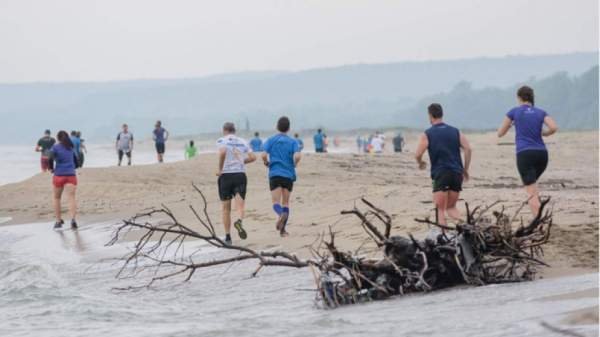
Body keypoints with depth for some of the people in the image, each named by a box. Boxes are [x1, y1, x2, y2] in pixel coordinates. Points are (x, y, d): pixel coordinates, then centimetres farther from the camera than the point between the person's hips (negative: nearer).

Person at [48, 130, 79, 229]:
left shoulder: (56, 147, 0)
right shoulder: (71, 147, 13)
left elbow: (50, 159, -15)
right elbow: (76, 162, 20)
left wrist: (51, 168, 1)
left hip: (59, 175, -2)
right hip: (71, 175, 2)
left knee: (57, 198, 18)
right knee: (71, 197, -11)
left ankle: (58, 221, 20)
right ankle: (73, 219, -33)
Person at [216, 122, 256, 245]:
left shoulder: (221, 141, -1)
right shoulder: (242, 142, 11)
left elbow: (222, 152, -21)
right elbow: (252, 157, 4)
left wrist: (220, 169, -11)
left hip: (226, 175, -2)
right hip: (240, 174, 2)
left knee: (226, 208, 8)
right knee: (240, 206, -6)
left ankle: (228, 237, 9)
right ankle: (239, 221, -39)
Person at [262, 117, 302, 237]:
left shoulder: (271, 140, 5)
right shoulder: (293, 142, 4)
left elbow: (264, 155, -8)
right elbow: (297, 156, -12)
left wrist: (266, 163, 12)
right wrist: (294, 164, 8)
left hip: (274, 174, -1)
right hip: (289, 174, 1)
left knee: (276, 202, -4)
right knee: (285, 202, 11)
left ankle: (281, 214, -38)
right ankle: (282, 229, 7)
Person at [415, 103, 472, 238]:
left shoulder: (427, 134, 2)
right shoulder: (455, 131, 12)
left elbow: (418, 155, -4)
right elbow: (468, 148, 2)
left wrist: (421, 163, 18)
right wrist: (465, 169, 9)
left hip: (440, 174, -4)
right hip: (456, 173, 4)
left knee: (440, 209, 1)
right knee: (451, 207, 17)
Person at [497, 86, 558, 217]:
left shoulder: (514, 112, 6)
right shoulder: (541, 112, 12)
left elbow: (500, 133, 12)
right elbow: (554, 128, -5)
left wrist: (510, 124, 31)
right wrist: (542, 133, 14)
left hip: (524, 153, -4)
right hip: (542, 153, 4)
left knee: (532, 193, -7)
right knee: (532, 183, 27)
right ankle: (538, 217, 16)